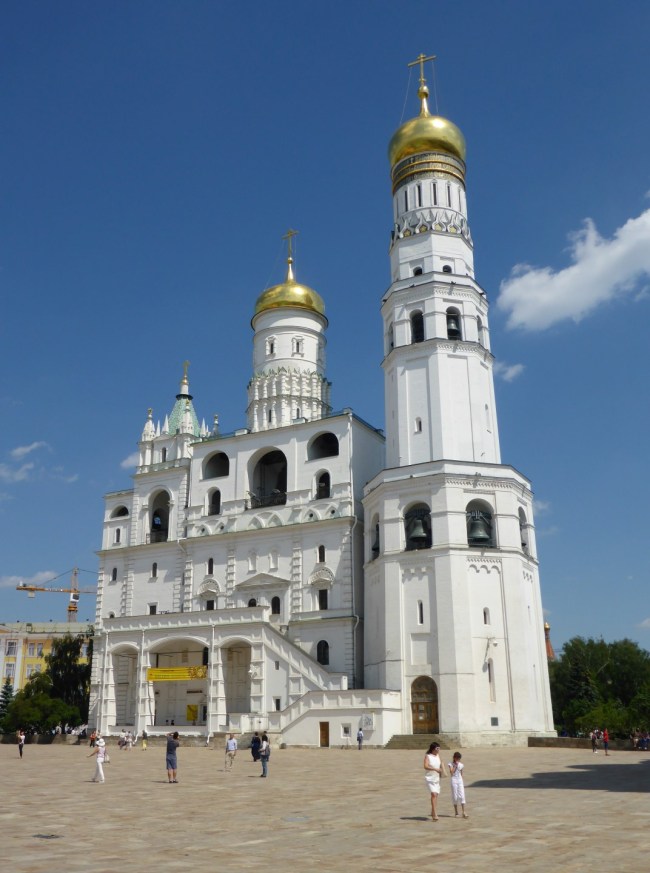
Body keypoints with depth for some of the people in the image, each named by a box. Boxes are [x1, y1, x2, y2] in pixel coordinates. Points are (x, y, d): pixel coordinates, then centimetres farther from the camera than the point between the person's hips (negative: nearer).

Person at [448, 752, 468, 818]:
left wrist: (463, 783, 17)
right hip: (454, 780, -3)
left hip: (460, 781, 3)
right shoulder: (451, 764, -2)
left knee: (462, 796, -6)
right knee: (455, 796, 1)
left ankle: (464, 813, -7)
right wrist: (455, 766, -14)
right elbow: (451, 773, -15)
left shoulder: (461, 764, 9)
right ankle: (456, 812, 12)